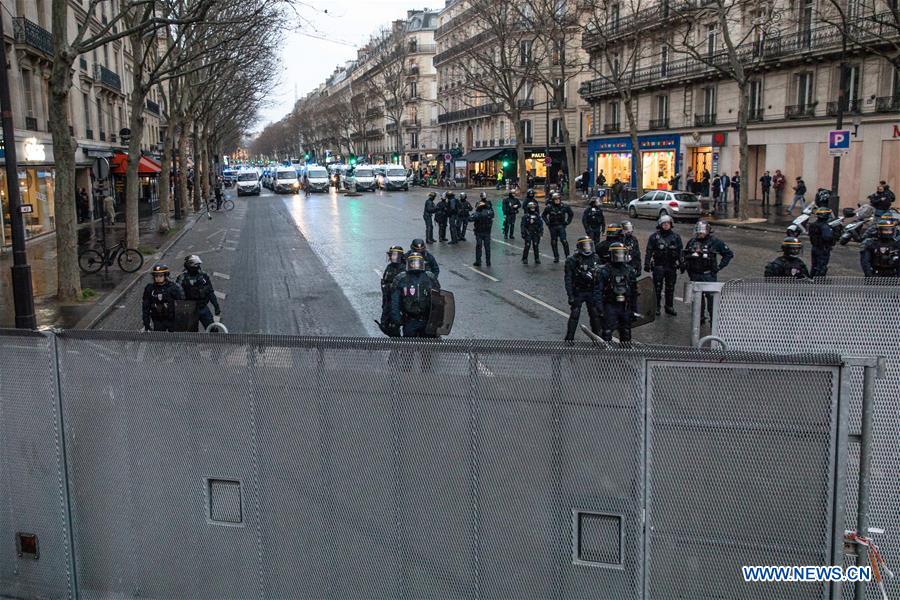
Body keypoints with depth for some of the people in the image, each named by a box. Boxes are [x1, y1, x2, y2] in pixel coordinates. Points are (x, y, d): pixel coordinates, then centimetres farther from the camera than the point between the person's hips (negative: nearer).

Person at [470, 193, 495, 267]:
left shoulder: (477, 214, -19)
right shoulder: (490, 213, -7)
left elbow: (470, 219, -23)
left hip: (479, 232, -3)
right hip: (487, 232, 3)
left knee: (478, 247, 5)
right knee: (487, 247, 9)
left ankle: (478, 261, 7)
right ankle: (488, 262, 14)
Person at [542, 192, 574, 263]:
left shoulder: (564, 206, -3)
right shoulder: (549, 207, -3)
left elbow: (571, 214, 11)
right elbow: (543, 215, 12)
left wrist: (567, 222, 3)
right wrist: (547, 223, 1)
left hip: (561, 226, -2)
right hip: (552, 227, 2)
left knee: (564, 240, -15)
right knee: (553, 242, 7)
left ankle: (567, 255, -8)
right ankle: (556, 257, 18)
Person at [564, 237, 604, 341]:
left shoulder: (595, 258, 2)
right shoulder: (572, 260, -10)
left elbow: (599, 277, 10)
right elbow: (568, 280, -10)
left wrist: (600, 293, 9)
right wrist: (570, 296, -15)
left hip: (592, 292, 4)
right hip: (578, 292, -4)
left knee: (596, 314, 6)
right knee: (574, 315, -3)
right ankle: (569, 339, 7)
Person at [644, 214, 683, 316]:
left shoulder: (676, 236, 7)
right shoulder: (654, 236, -1)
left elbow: (680, 251, 8)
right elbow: (649, 251, -2)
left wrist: (681, 264, 1)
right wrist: (647, 264, -7)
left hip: (671, 266, 3)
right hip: (658, 266, -2)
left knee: (670, 288, 10)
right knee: (657, 287, 1)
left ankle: (669, 307, 20)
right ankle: (656, 307, 10)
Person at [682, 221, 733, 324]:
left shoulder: (715, 242, -5)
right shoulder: (691, 242, 8)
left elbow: (729, 254, 0)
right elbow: (686, 256, 24)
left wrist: (719, 266, -6)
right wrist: (685, 266, 12)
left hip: (709, 275, -5)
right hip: (695, 275, 5)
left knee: (711, 296, -9)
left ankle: (714, 318, -4)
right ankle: (700, 317, 21)